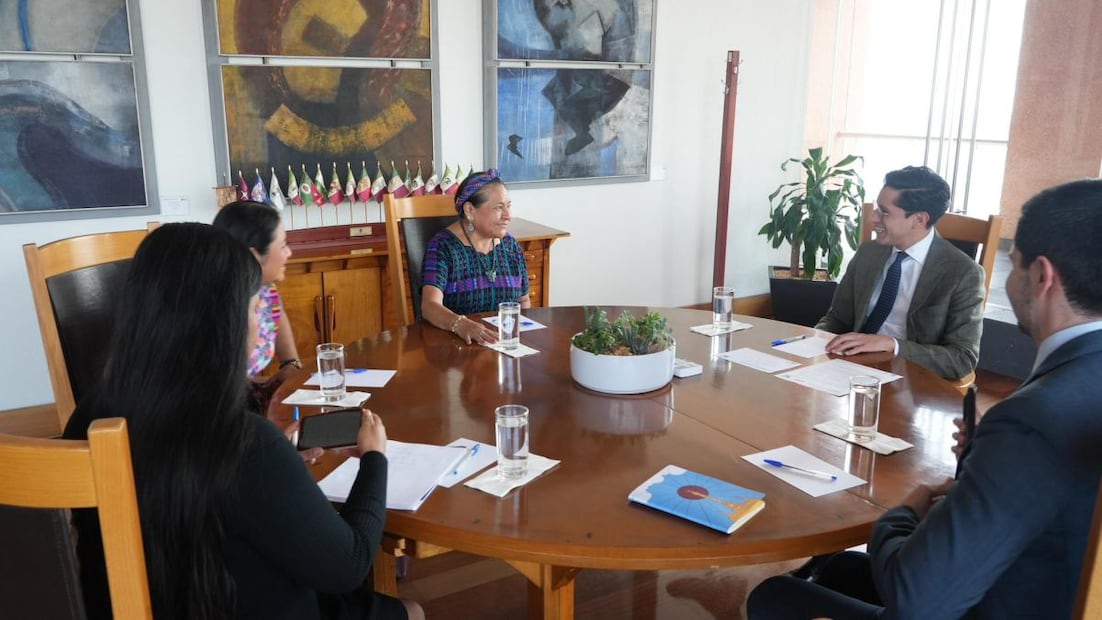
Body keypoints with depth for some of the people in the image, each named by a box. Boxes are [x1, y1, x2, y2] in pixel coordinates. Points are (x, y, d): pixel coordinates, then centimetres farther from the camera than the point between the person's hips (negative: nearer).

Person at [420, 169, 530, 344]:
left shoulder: (510, 244, 7)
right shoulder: (443, 246, -8)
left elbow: (524, 300, 17)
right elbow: (430, 305, -21)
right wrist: (461, 325, -40)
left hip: (507, 341, 4)